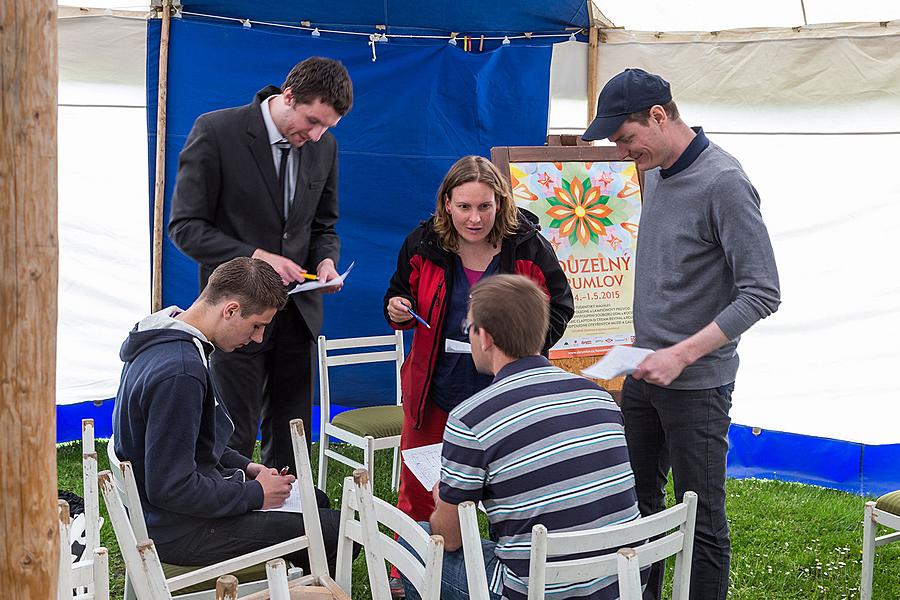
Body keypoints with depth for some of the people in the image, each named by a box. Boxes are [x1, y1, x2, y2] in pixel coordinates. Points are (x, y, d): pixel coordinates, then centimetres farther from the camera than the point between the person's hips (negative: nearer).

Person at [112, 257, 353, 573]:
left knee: (315, 500, 23)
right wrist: (256, 494, -17)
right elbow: (171, 488, -28)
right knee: (339, 530, -12)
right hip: (178, 531, -11)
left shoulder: (163, 340, 5)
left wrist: (246, 466, 8)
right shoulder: (179, 372, -29)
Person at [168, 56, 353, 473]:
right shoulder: (216, 131, -12)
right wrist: (256, 257, -22)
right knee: (233, 441, 1)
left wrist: (326, 260, -6)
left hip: (297, 313, 5)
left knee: (291, 441, 13)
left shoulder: (324, 146, 5)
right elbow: (185, 226, -12)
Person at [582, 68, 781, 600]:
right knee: (638, 501, 16)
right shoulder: (655, 172, 7)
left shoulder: (724, 183, -18)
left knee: (703, 521, 1)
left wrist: (683, 355, -23)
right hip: (645, 372, 8)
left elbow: (762, 293, -20)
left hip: (697, 384, -8)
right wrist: (647, 347, 12)